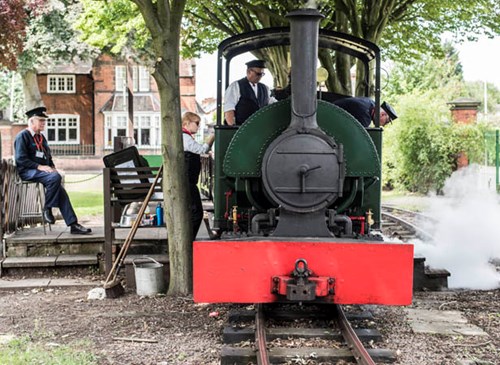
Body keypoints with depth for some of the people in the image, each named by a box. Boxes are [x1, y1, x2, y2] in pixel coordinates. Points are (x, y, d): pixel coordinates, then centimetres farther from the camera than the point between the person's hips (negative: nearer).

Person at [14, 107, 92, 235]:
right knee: (55, 177, -34)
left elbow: (48, 157, 28)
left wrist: (52, 167, 6)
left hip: (42, 171, 7)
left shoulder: (41, 137, 23)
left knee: (61, 191, -16)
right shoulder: (22, 136, -4)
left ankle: (73, 225, -20)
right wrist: (39, 166, -21)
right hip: (27, 172, -7)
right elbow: (20, 159, -13)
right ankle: (47, 209, -19)